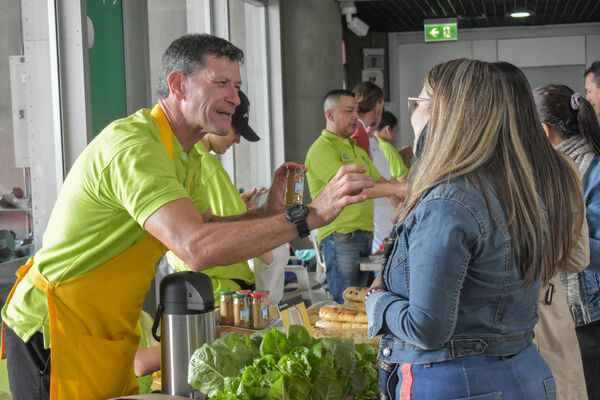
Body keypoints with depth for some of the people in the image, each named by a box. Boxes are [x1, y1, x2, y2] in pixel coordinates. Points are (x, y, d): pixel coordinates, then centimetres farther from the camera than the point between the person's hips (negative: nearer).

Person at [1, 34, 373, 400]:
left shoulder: (186, 157, 8)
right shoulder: (132, 146, -26)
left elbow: (206, 229, 14)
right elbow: (197, 247, -38)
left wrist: (268, 213, -4)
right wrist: (309, 215, -38)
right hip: (56, 332, -9)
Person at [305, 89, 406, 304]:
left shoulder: (358, 150, 22)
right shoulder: (321, 149, -9)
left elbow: (380, 182, 24)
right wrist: (395, 188, -25)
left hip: (365, 234, 9)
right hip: (339, 236, -8)